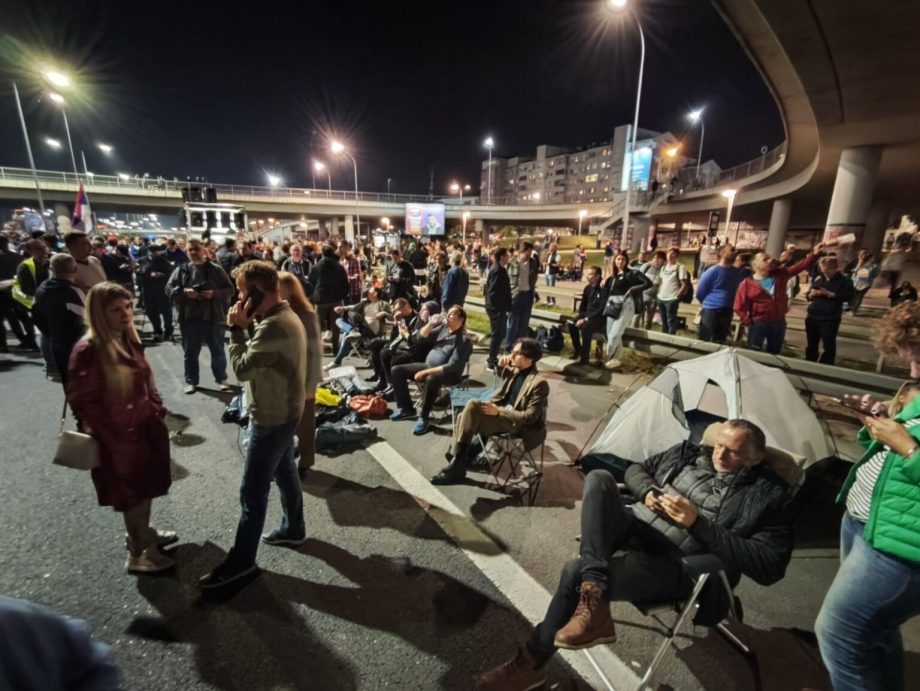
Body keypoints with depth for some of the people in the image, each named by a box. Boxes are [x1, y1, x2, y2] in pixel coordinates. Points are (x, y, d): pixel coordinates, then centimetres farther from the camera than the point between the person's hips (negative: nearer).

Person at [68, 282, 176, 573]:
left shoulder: (128, 340, 2)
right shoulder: (88, 351, -22)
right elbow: (82, 402, -18)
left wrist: (157, 411, 8)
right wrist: (111, 435, -15)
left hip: (145, 426, 7)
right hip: (118, 437, -7)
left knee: (147, 486, 21)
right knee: (134, 493, 8)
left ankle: (143, 534, 43)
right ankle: (138, 553, 28)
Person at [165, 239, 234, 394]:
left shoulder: (215, 269, 0)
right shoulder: (181, 270, 4)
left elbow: (229, 289, -1)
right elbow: (169, 288, 2)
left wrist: (214, 293, -17)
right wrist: (184, 291, -16)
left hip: (213, 317, -1)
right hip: (189, 318, 1)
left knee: (218, 350, 11)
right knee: (190, 352, 11)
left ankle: (221, 378, 27)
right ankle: (191, 381, 25)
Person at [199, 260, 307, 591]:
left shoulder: (274, 326, -28)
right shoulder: (286, 315, 5)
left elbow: (241, 368, -23)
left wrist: (237, 329, -16)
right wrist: (248, 326, 0)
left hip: (271, 418, -10)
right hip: (283, 412, 10)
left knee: (252, 491, 4)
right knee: (285, 472, 24)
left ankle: (241, 560, 21)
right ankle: (293, 528, 42)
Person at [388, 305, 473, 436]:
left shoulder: (464, 339, -17)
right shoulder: (443, 327, 5)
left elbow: (452, 366, -24)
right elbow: (422, 337, 8)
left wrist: (426, 372, -26)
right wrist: (431, 323, -11)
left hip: (448, 374, -7)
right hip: (428, 365, 8)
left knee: (431, 380, -41)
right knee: (397, 370, -3)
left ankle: (423, 418, -22)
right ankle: (406, 409, 7)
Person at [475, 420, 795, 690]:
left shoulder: (767, 496, 1)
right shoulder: (690, 454, 14)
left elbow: (767, 565, -9)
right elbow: (637, 469, 21)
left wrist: (698, 523, -15)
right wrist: (648, 493, -2)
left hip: (672, 565, -5)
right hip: (631, 529, 6)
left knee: (578, 572, -28)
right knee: (599, 478, -26)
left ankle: (530, 663, -3)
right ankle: (594, 602, -31)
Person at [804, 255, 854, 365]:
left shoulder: (845, 281, -2)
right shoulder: (818, 278, 8)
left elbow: (848, 297, -14)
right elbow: (808, 296, 12)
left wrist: (829, 294, -20)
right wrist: (811, 294, -11)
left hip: (830, 319, -4)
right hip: (812, 317, 4)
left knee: (829, 346, 0)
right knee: (812, 344, 15)